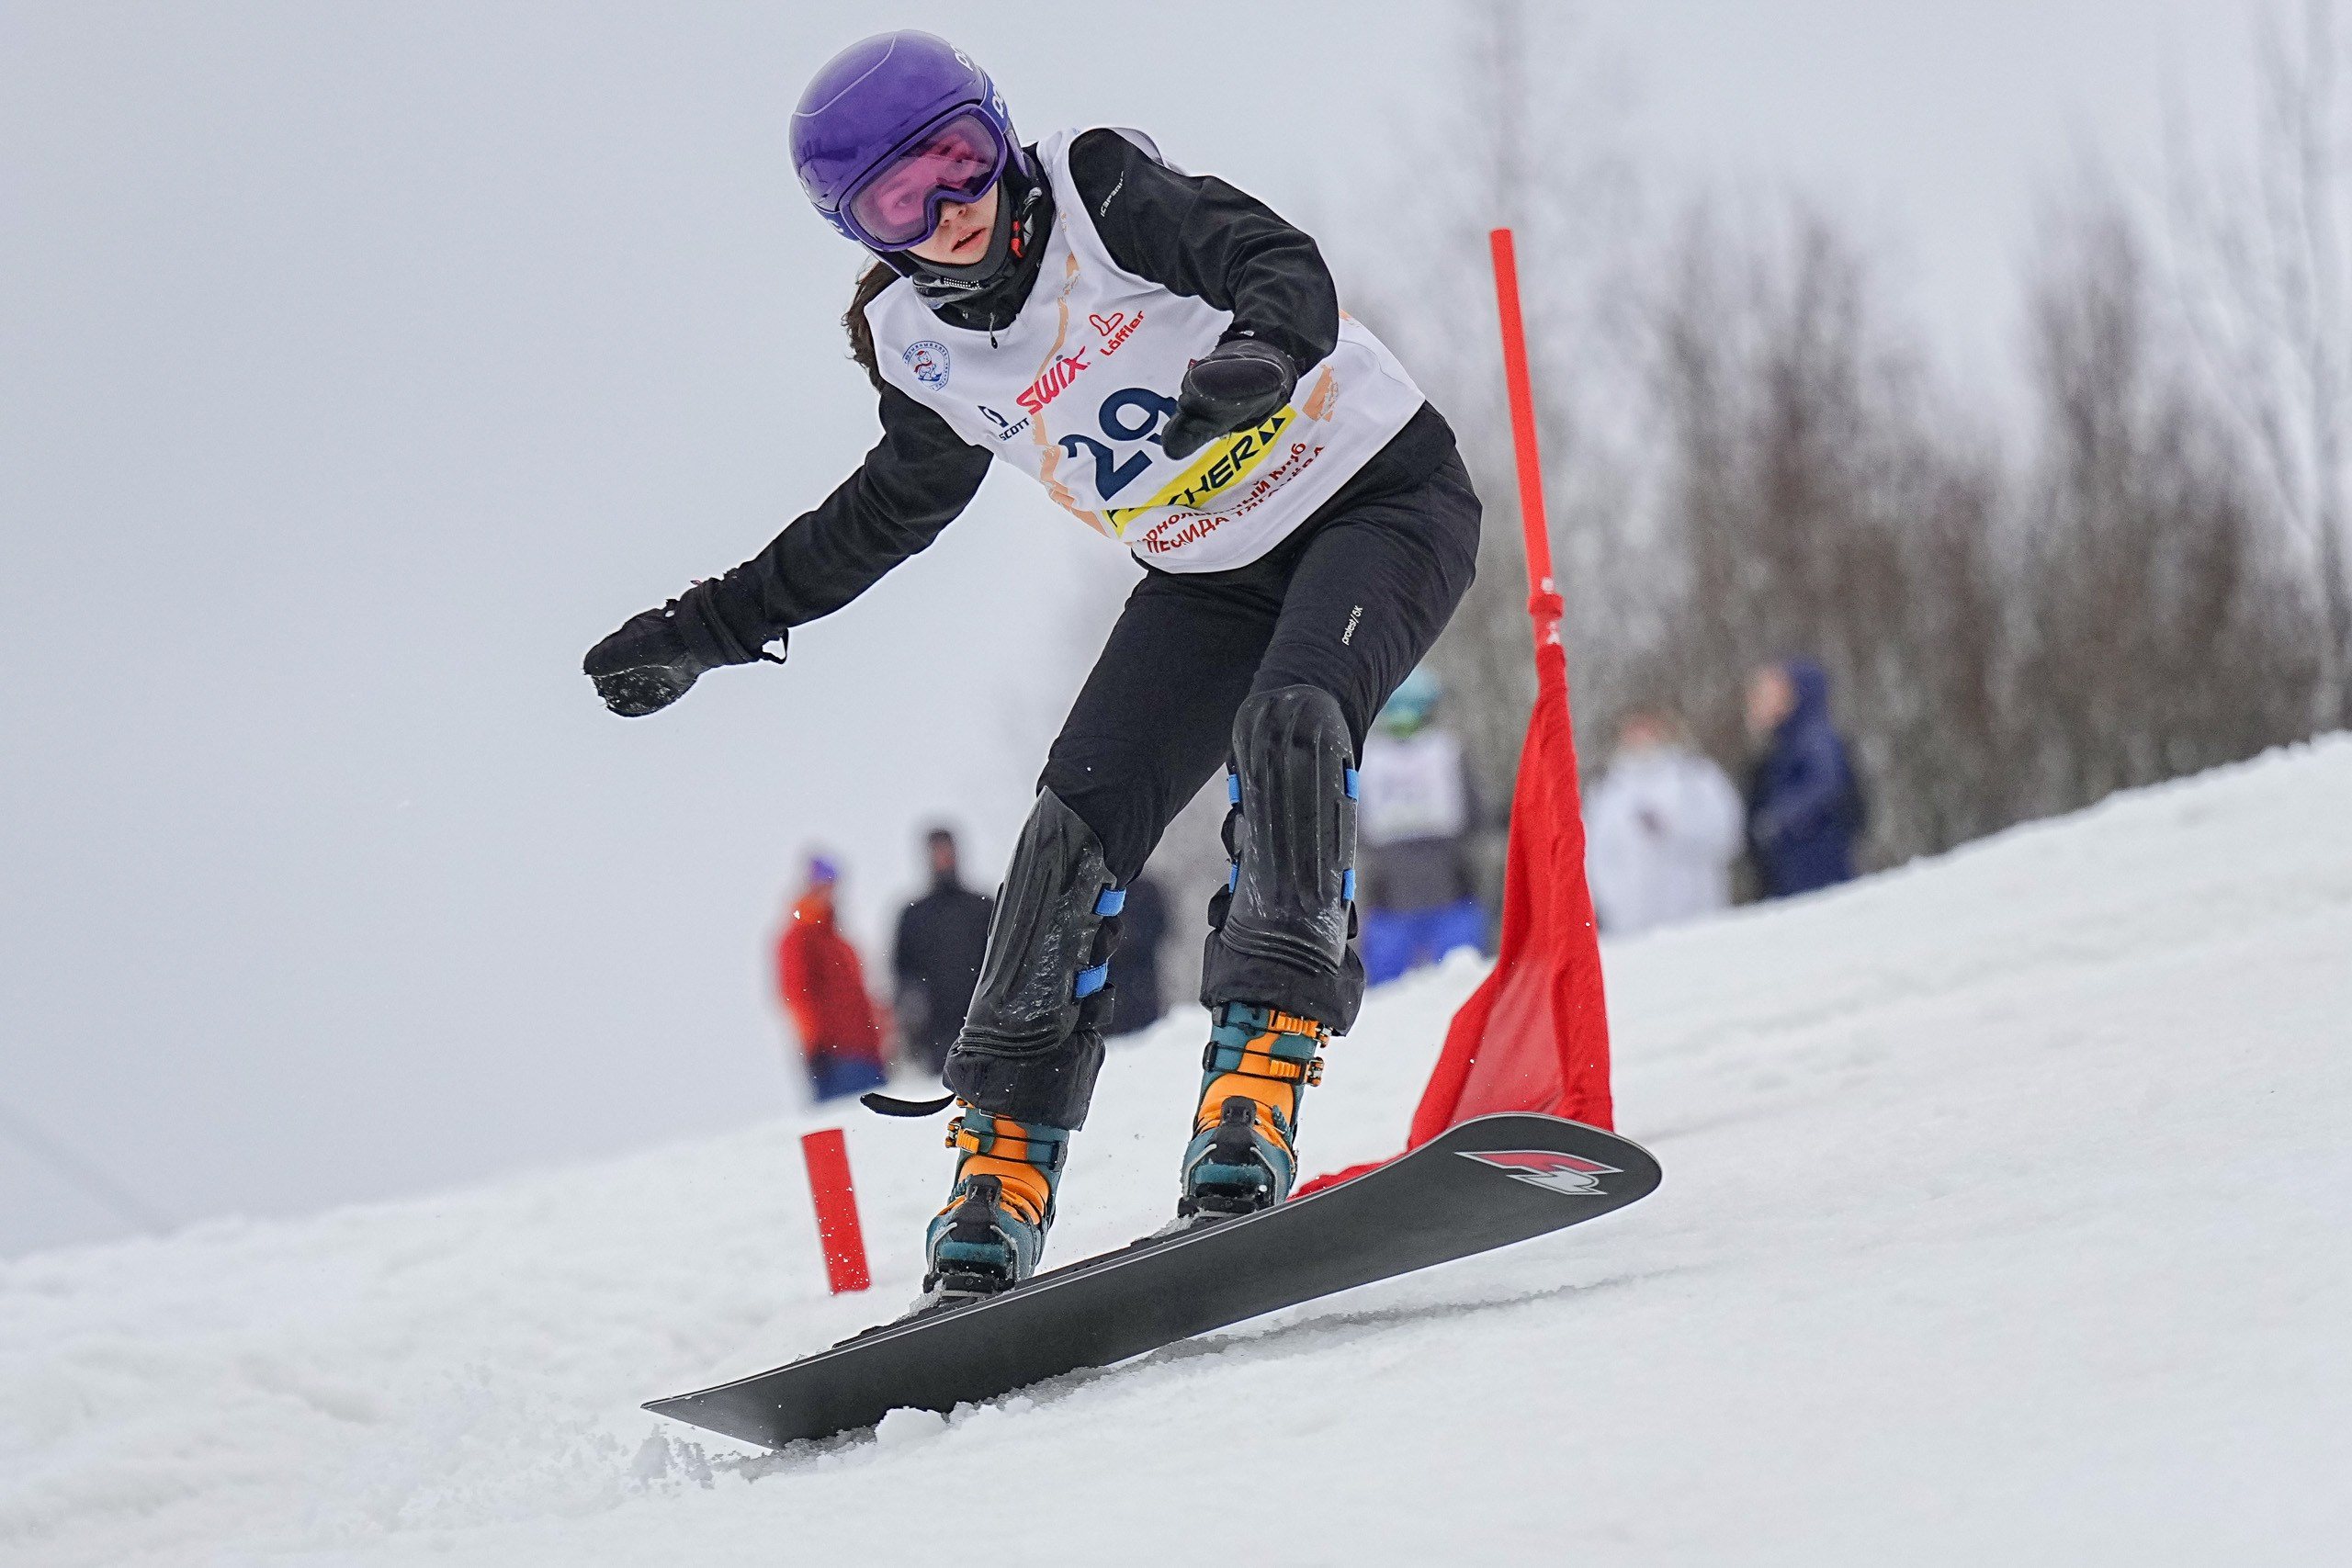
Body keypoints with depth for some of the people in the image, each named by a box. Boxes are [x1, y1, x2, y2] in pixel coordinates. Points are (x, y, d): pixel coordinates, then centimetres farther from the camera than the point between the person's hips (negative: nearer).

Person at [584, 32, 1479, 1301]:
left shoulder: (1100, 188, -19)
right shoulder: (919, 347, -3)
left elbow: (1284, 266, -30)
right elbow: (889, 510, 15)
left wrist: (1260, 349, -53)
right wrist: (710, 628, 16)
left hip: (1380, 492, -5)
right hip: (1212, 577, 5)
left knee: (1287, 723, -32)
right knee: (1075, 822, -9)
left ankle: (1258, 1087, -36)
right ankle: (1002, 1174, -7)